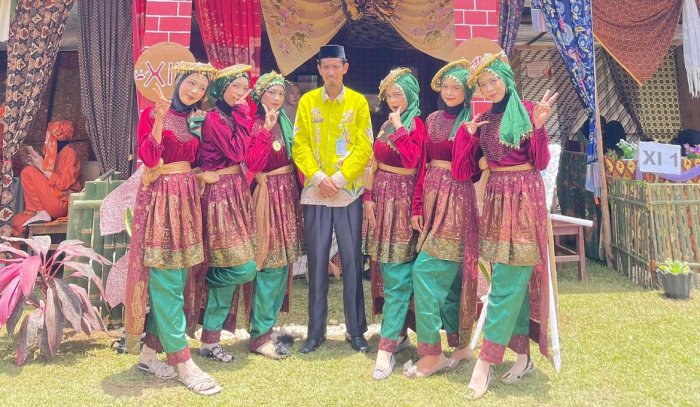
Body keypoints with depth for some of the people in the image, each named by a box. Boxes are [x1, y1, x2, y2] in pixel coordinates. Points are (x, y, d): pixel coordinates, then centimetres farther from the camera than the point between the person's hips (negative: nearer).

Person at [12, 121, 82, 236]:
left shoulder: (69, 153, -9)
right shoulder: (57, 153, 18)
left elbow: (63, 183, -19)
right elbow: (48, 178, 17)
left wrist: (42, 167, -13)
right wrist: (36, 165, 5)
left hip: (62, 203, -8)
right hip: (54, 204, 8)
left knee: (28, 172, -13)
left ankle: (39, 212, -9)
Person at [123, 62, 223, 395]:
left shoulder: (193, 119, 15)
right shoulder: (151, 113, -2)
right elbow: (148, 157, -16)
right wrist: (160, 118, -22)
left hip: (186, 198, 7)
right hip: (159, 197, -7)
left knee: (174, 279, 8)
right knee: (167, 282, -5)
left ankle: (149, 350, 20)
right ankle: (183, 362, -1)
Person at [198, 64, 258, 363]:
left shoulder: (232, 116, 14)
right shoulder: (214, 117, -12)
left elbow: (245, 152, 12)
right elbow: (236, 151, -18)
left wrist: (241, 112, 8)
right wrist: (242, 114, -12)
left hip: (236, 192, 9)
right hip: (220, 194, -9)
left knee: (227, 269, 9)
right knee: (243, 268, -10)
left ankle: (211, 341, 17)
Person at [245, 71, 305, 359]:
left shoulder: (284, 121, 14)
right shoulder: (255, 124, -8)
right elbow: (253, 164, -20)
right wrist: (266, 129, -22)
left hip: (288, 194, 8)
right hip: (268, 195, -8)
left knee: (283, 264, 11)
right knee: (270, 267, -6)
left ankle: (269, 326, 23)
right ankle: (260, 335, 5)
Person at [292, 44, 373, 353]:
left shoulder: (359, 102, 5)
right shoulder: (307, 101, 8)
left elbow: (364, 147, -2)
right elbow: (300, 145, 1)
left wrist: (340, 178, -12)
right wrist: (318, 176, -13)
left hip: (349, 191, -1)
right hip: (315, 191, 1)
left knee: (352, 261, 3)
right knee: (317, 261, 5)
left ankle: (356, 330, 14)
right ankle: (316, 330, 16)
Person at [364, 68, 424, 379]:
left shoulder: (416, 124, -6)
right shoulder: (387, 124, 16)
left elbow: (412, 160, -22)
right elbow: (375, 163, 15)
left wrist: (399, 129, -15)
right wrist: (368, 196, 7)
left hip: (403, 199, -8)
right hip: (382, 196, 8)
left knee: (396, 276, -7)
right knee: (388, 271, 12)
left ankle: (387, 347, -4)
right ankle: (398, 334, 24)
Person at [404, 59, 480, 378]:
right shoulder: (432, 120, 13)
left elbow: (471, 170, -6)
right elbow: (423, 164, 11)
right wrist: (417, 205, 6)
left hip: (457, 197, -6)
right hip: (431, 195, 6)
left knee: (425, 268, -11)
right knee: (448, 272, 10)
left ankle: (432, 351, -1)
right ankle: (460, 345, 22)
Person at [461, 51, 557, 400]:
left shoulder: (528, 111, -4)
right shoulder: (482, 120, 11)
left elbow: (541, 163, -7)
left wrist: (538, 126, -20)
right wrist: (469, 134, 0)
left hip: (523, 199, -6)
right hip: (495, 199, 6)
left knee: (506, 283, -5)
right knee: (514, 282, 10)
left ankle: (485, 363, -1)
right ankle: (522, 355, 21)